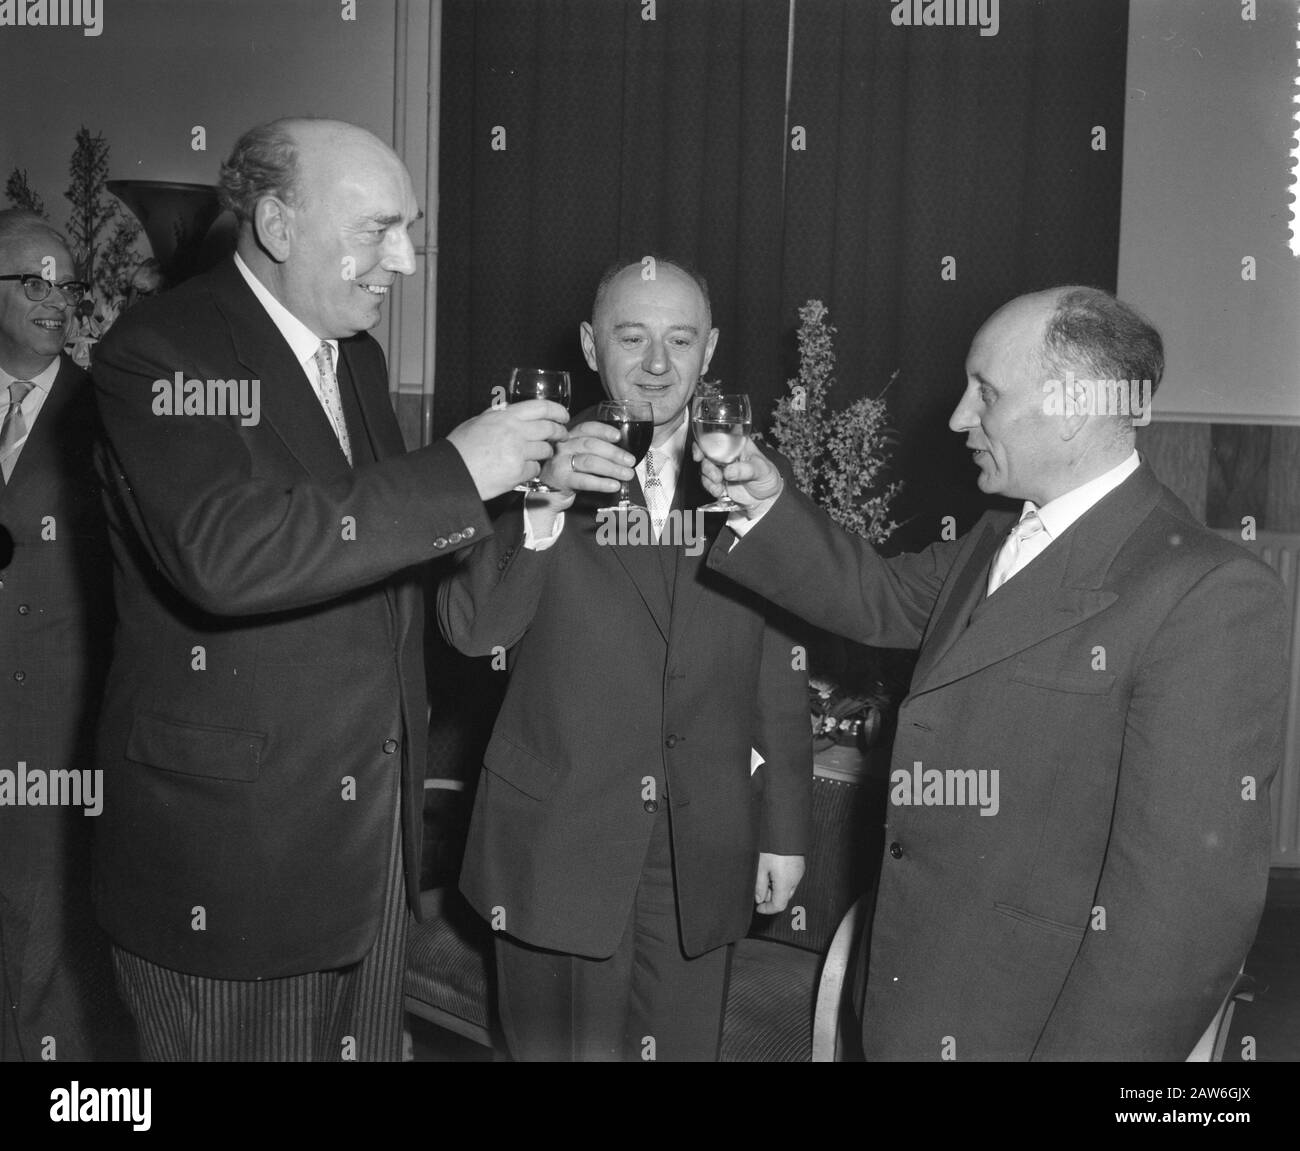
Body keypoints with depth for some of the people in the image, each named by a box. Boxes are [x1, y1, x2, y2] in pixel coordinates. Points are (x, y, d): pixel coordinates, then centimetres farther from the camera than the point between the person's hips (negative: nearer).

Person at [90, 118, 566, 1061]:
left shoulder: (358, 355, 12)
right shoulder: (159, 353, -14)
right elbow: (222, 556, -31)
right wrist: (456, 473, -27)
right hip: (230, 836, -7)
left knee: (369, 1044, 17)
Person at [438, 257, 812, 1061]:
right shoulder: (539, 467, -3)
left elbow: (780, 677, 4)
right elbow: (471, 629, -13)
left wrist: (786, 829, 6)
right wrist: (545, 504, -27)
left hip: (702, 854, 2)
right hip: (558, 842, -1)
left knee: (684, 1045, 12)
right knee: (566, 1044, 12)